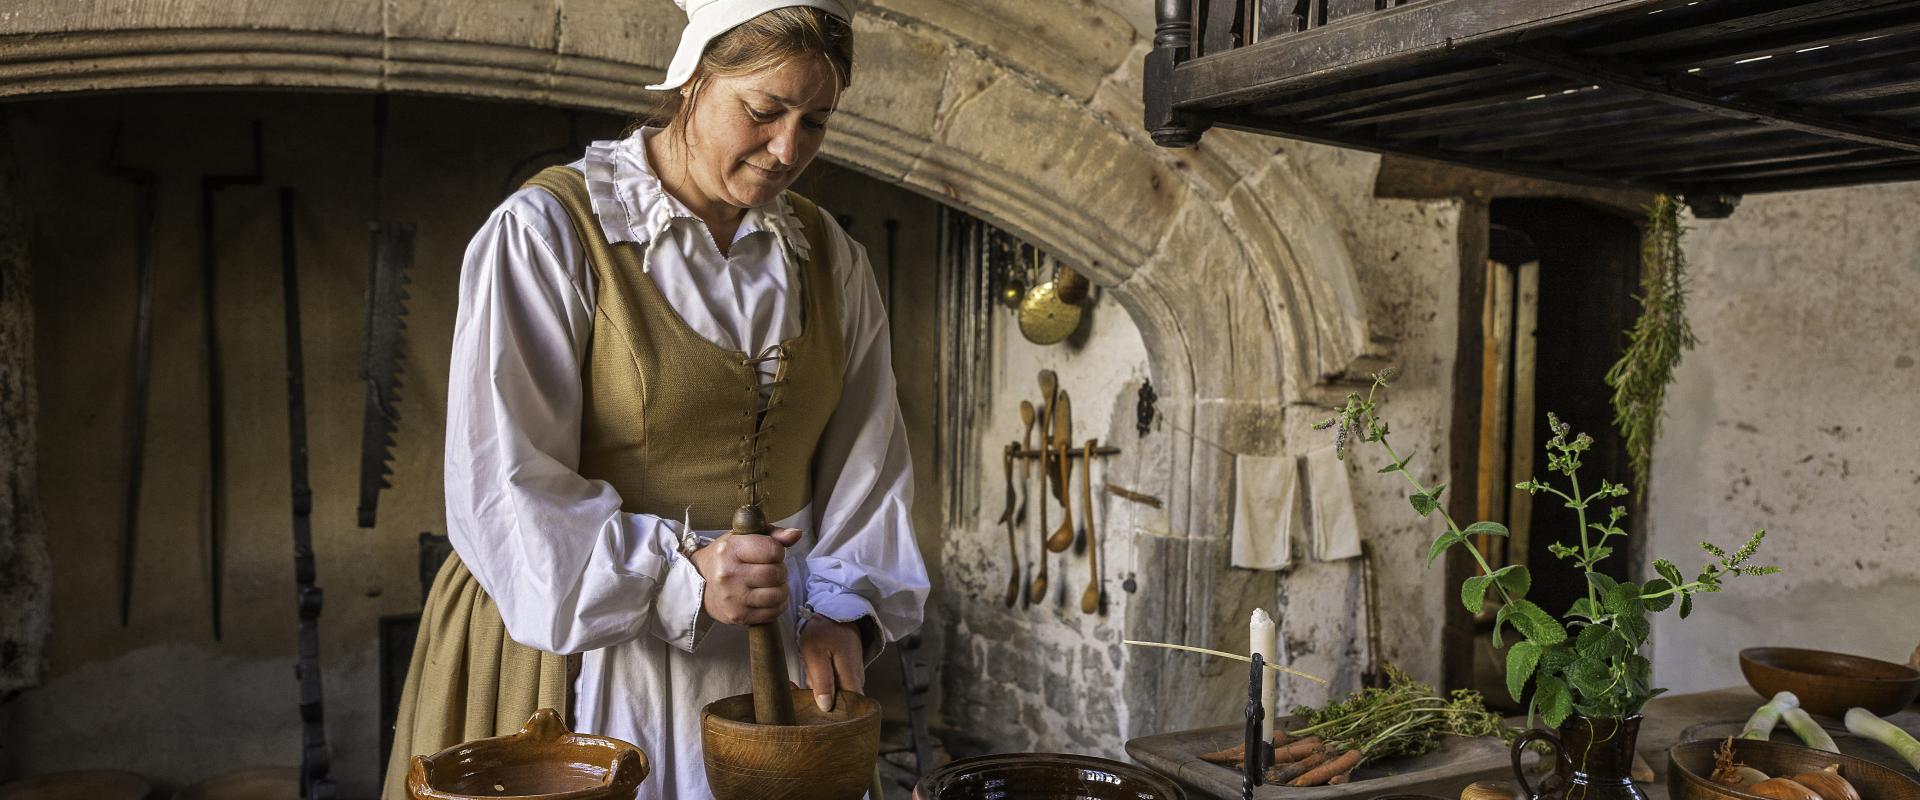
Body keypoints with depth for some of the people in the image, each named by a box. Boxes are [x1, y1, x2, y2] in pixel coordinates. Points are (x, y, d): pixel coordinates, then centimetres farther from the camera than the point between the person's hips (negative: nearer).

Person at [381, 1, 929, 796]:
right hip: (590, 658, -4)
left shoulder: (830, 259, 5)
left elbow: (866, 462, 6)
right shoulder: (546, 232, -11)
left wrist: (840, 603, -9)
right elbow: (504, 485, -17)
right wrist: (679, 577, -28)